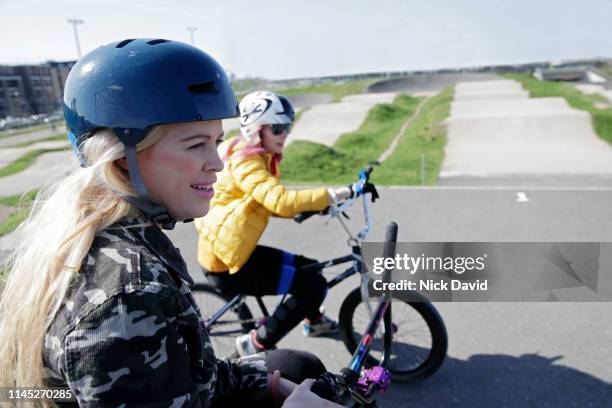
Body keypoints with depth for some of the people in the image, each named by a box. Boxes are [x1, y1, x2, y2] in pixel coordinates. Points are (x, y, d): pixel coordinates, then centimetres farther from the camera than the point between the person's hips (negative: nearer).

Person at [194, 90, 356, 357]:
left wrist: (314, 205, -1)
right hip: (226, 264, -10)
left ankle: (314, 321, 45)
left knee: (309, 269, 18)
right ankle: (255, 345, -1)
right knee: (314, 286, -12)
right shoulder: (245, 161, -21)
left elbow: (272, 204, 13)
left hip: (232, 251, 10)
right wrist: (332, 195, -35)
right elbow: (281, 201, -37)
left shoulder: (258, 157, 11)